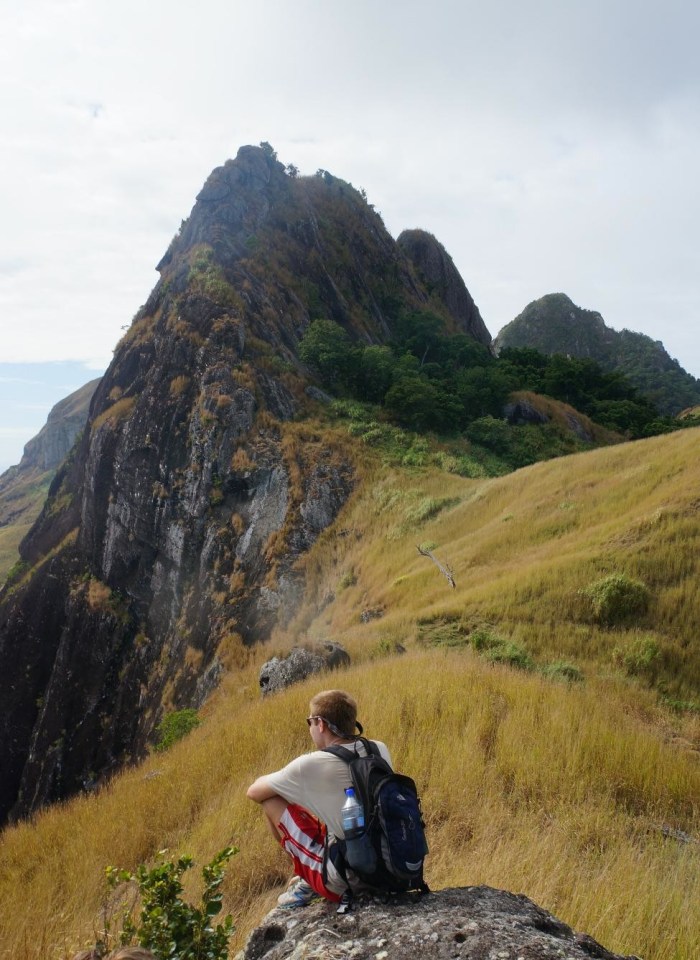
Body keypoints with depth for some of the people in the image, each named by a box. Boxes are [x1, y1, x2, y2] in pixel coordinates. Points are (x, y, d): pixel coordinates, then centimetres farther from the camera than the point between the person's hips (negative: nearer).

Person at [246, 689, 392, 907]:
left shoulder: (311, 765, -16)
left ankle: (307, 883, 14)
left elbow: (254, 792, -1)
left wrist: (283, 779, 17)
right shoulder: (380, 750, -1)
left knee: (271, 800, 4)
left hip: (343, 883, -6)